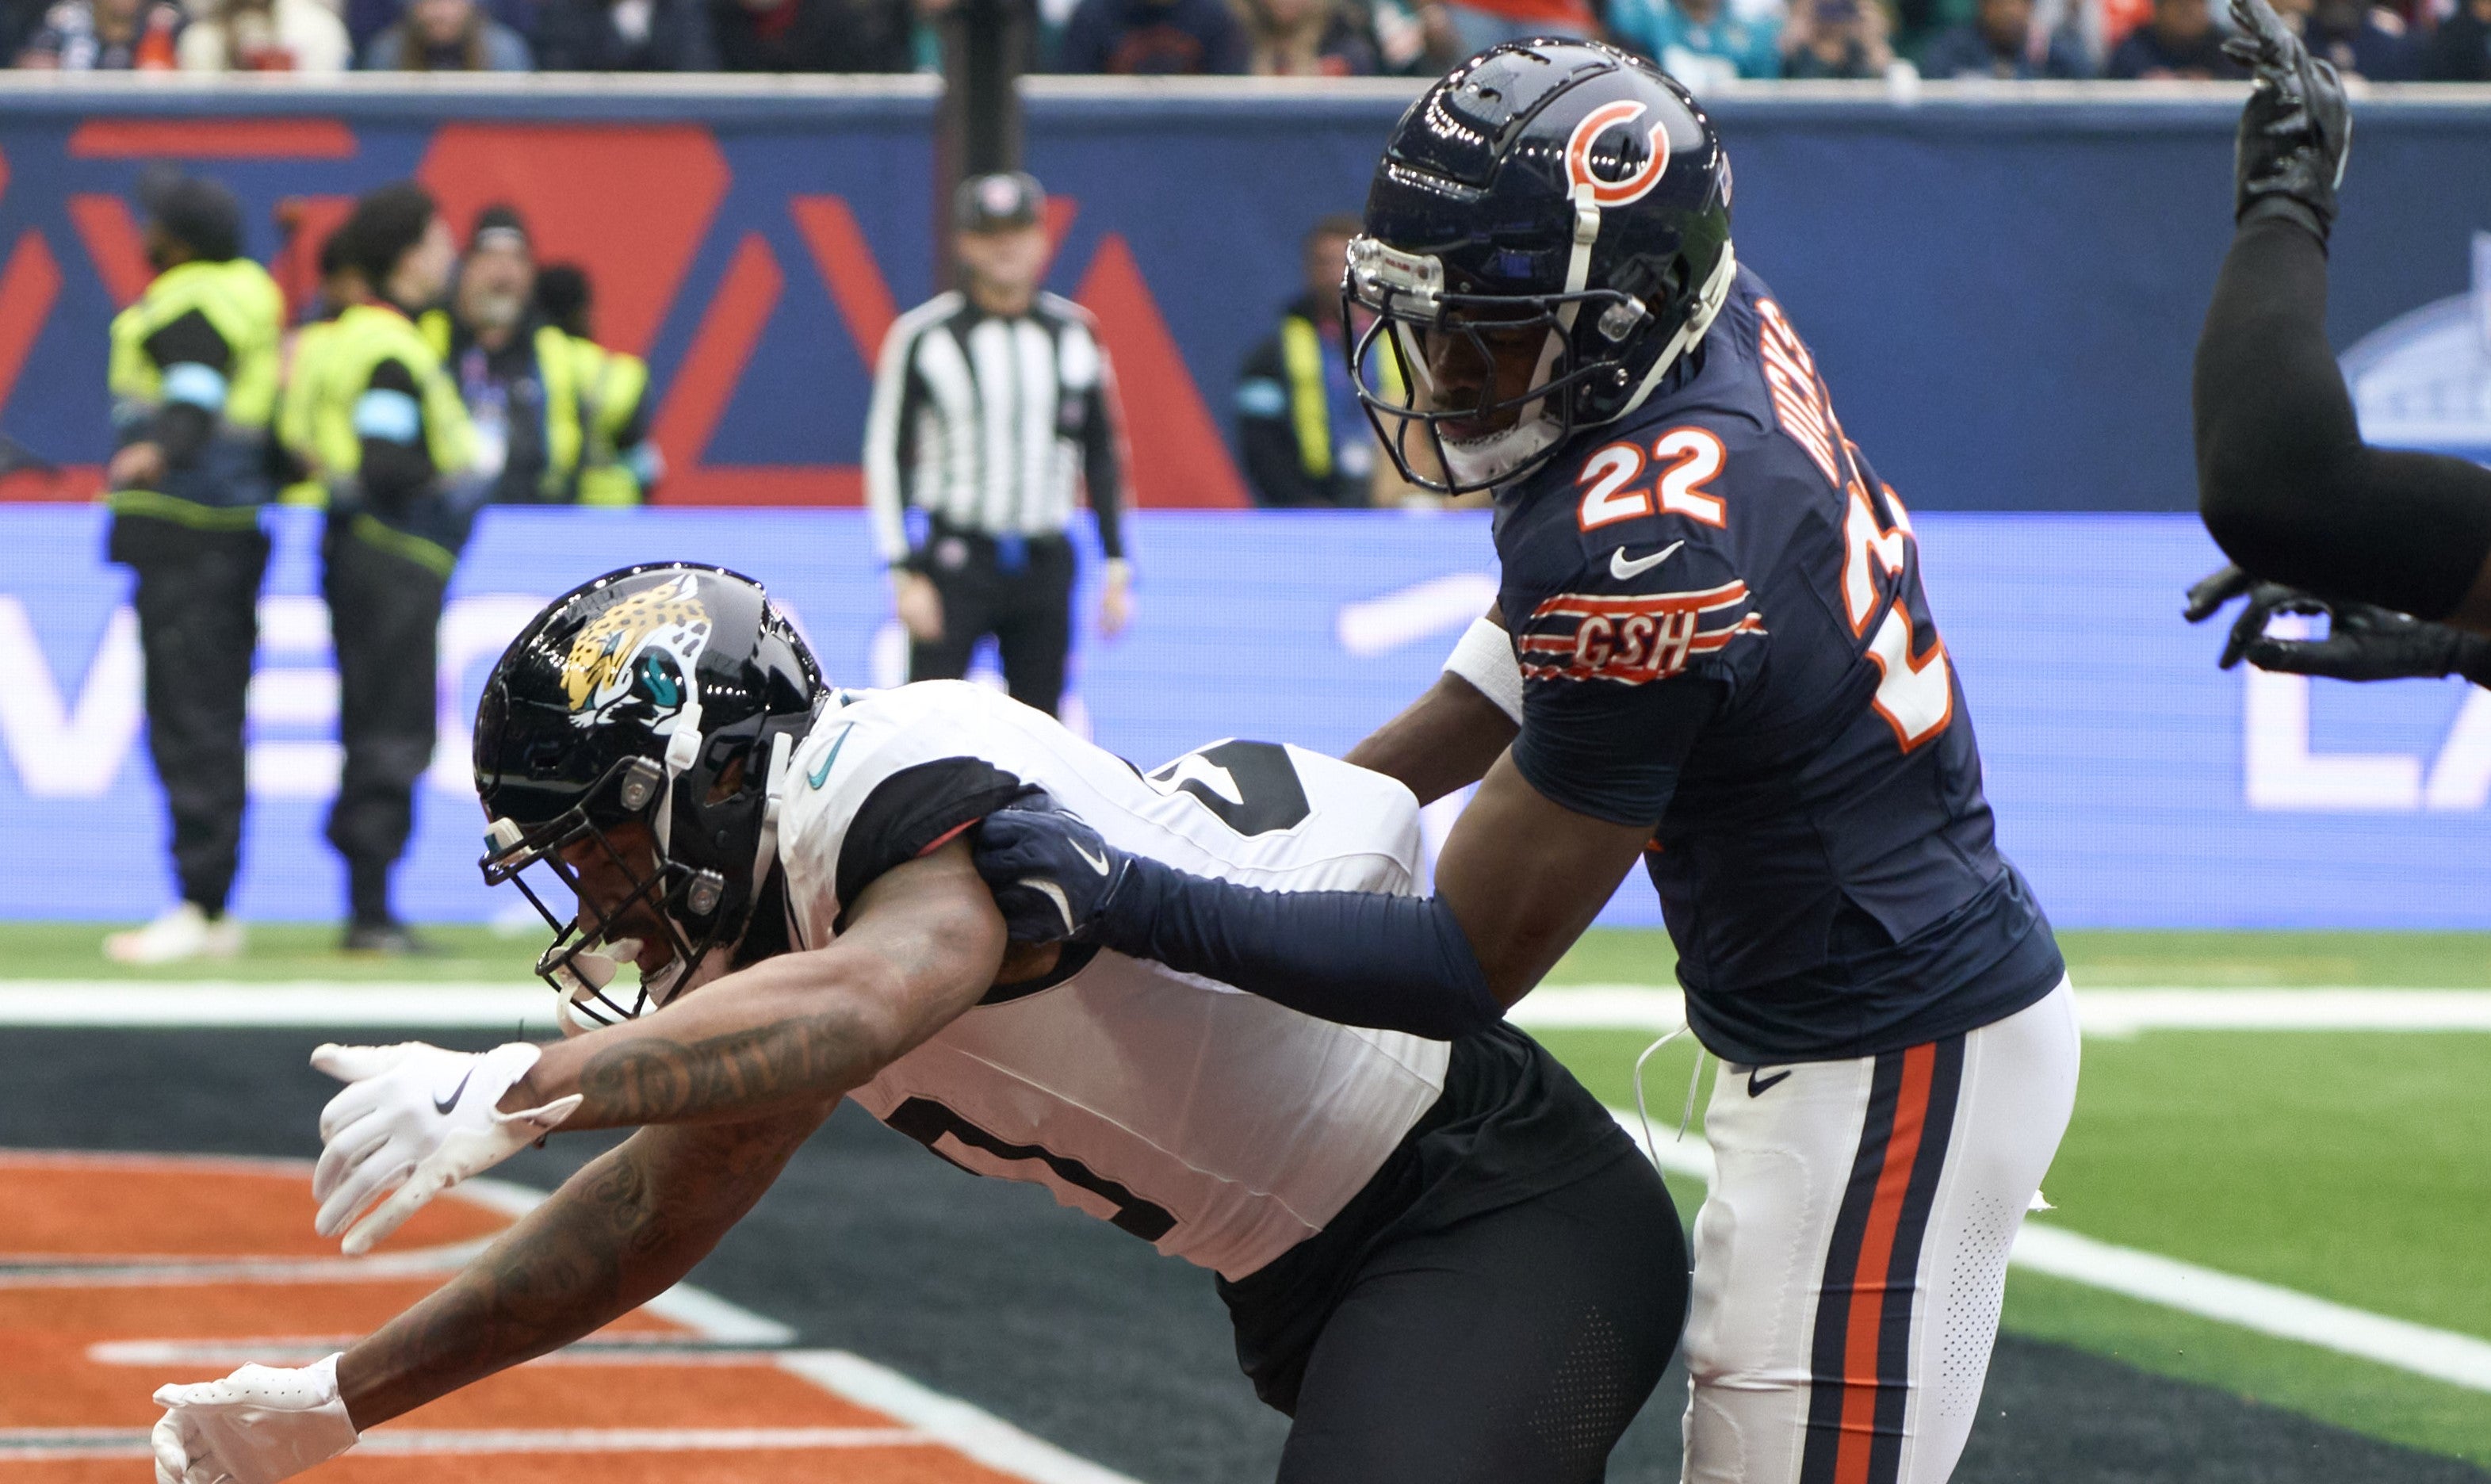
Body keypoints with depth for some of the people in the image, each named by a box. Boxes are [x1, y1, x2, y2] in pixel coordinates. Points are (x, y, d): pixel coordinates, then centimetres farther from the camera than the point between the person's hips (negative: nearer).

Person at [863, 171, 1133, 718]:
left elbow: (1103, 452, 16)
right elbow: (887, 455, -1)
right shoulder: (923, 336, -2)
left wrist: (1116, 564, 11)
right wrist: (906, 575, -7)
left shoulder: (1075, 334, 9)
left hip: (1046, 564, 4)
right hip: (956, 559, -4)